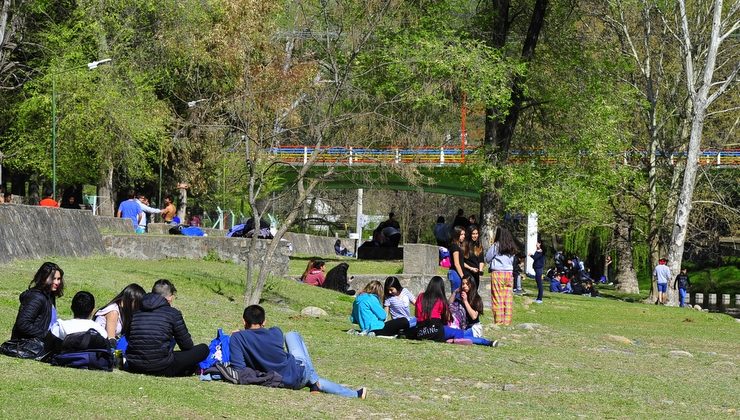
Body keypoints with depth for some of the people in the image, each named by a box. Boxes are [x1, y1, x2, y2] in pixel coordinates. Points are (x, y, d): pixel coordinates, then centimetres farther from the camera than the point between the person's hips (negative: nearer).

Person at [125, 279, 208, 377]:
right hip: (161, 368, -5)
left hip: (134, 367, 5)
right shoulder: (173, 313, -2)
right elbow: (187, 345, 6)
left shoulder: (136, 311, 12)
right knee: (203, 349, 6)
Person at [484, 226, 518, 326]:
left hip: (497, 273, -5)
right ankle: (507, 320, 7)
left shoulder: (496, 246, -7)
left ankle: (499, 321, -4)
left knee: (497, 298, -1)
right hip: (509, 273, 5)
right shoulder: (512, 248, 7)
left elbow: (487, 259, -1)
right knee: (508, 298, 6)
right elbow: (512, 261, 14)